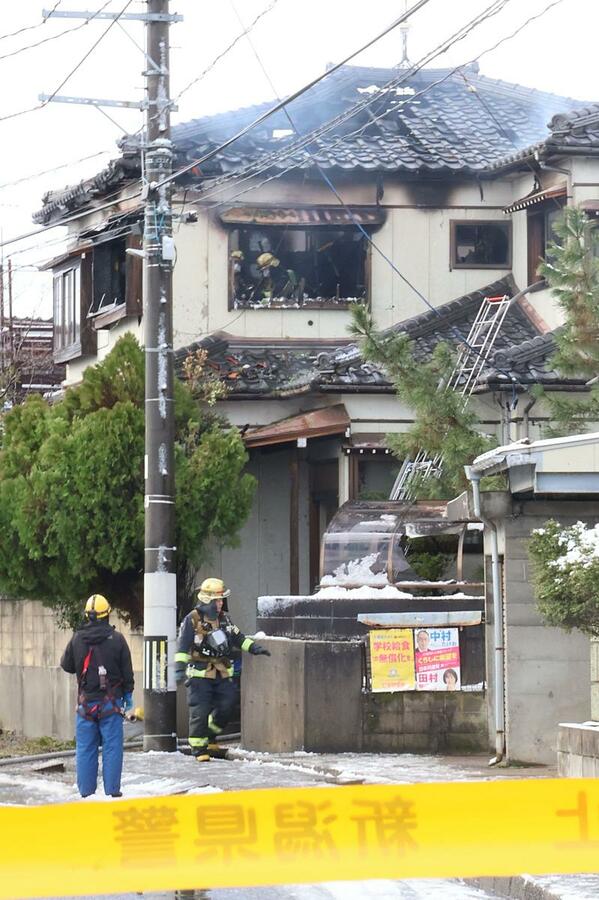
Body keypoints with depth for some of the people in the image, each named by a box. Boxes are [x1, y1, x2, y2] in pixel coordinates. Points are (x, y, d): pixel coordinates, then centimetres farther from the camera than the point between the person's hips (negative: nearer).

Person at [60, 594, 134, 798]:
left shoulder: (77, 639, -2)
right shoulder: (116, 639, -6)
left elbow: (66, 665, 11)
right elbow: (127, 670, 0)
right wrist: (128, 694, 11)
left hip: (86, 702, 2)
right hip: (110, 702, -2)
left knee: (85, 748, 6)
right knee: (112, 746, 1)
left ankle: (86, 791, 6)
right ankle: (112, 789, -2)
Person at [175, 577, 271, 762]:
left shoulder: (223, 618, 12)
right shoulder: (192, 620, -9)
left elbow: (237, 637, 23)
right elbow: (182, 647, -13)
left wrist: (254, 648, 13)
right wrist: (179, 669, -22)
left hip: (222, 674, 6)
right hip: (200, 674, -6)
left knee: (226, 707, 4)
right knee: (200, 712, -6)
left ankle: (210, 737, 25)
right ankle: (199, 749, 3)